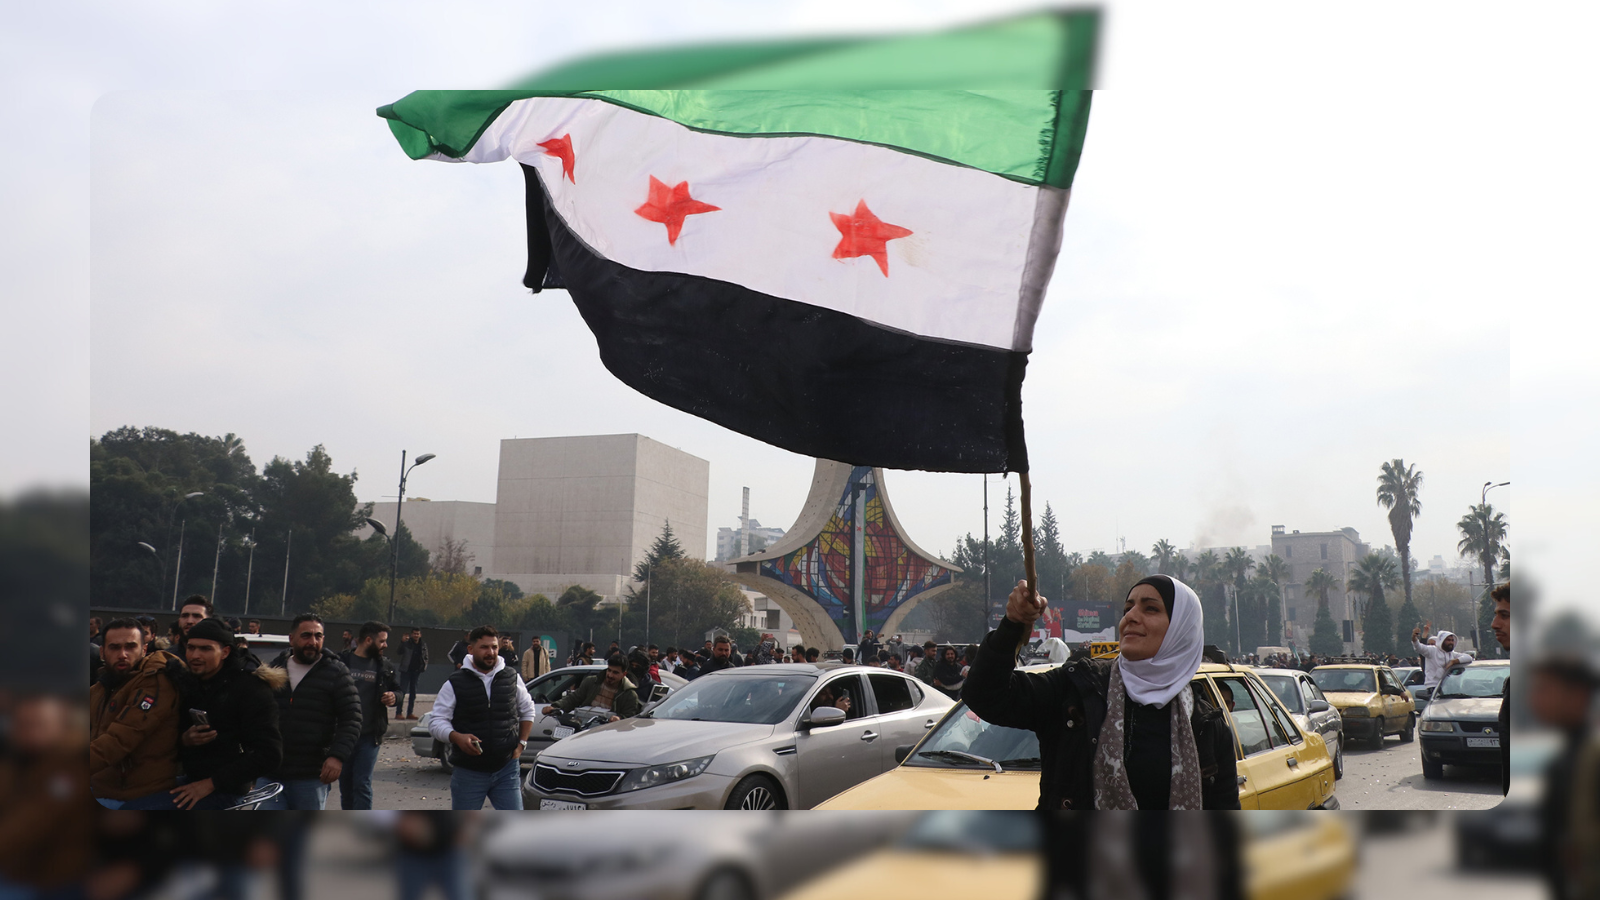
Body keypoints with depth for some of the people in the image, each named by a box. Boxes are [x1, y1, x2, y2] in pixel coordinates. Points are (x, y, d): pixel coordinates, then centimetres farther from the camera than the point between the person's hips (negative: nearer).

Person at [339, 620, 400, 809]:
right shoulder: (341, 662, -3)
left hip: (369, 737, 0)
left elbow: (396, 688, 19)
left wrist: (393, 697, -4)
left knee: (362, 784, -7)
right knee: (345, 784, 10)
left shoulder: (384, 666, 7)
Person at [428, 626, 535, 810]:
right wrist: (457, 737, -24)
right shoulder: (455, 684, -3)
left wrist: (521, 743, 10)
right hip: (469, 772, -1)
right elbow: (436, 722, -4)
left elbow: (527, 711, 20)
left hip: (507, 769, 2)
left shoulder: (512, 679, 6)